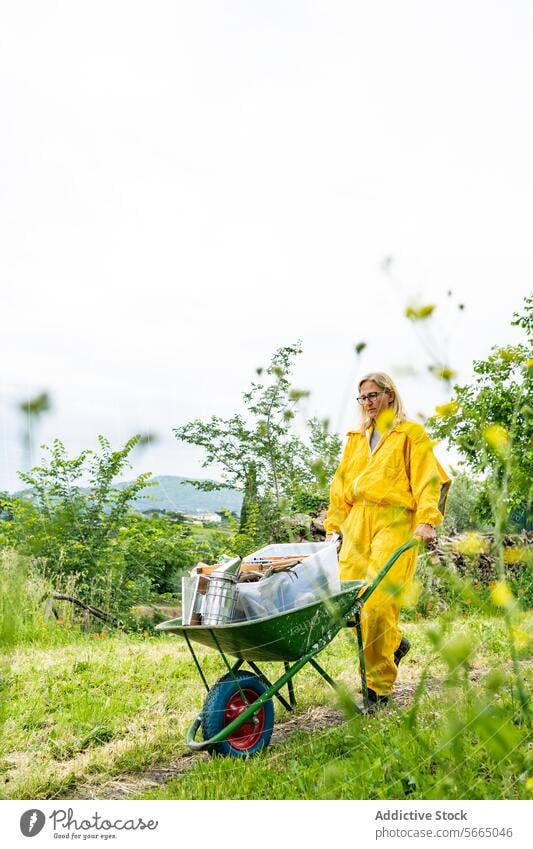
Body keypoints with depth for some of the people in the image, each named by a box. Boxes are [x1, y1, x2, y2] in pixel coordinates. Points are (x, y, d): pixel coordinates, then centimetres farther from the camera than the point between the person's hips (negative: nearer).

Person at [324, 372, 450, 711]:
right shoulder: (356, 438, 23)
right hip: (357, 522, 6)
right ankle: (395, 642, 27)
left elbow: (427, 480, -2)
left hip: (394, 523, -5)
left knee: (376, 603, -14)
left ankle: (379, 686, 2)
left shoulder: (411, 434, 7)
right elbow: (341, 484, 22)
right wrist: (333, 525, 15)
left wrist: (426, 520, -16)